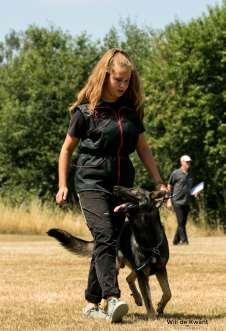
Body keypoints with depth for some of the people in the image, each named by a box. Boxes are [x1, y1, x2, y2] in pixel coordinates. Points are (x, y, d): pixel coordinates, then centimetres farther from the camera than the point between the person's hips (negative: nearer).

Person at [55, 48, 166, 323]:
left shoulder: (131, 110, 10)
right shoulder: (86, 110, -2)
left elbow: (143, 149, 16)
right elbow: (67, 148, 6)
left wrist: (159, 183, 10)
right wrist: (62, 185, 2)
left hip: (122, 184, 5)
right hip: (92, 183, -5)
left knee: (108, 243, 5)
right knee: (105, 237, -20)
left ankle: (92, 304, 12)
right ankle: (112, 299, -32)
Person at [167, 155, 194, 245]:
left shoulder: (190, 175, 16)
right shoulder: (176, 173, -1)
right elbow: (169, 187, 2)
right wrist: (169, 200, -3)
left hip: (186, 202, 6)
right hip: (177, 201, -6)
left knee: (183, 223, 7)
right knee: (181, 222, -11)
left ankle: (176, 240, 16)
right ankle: (184, 240, -13)